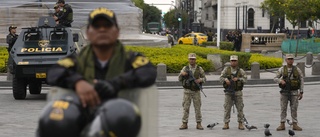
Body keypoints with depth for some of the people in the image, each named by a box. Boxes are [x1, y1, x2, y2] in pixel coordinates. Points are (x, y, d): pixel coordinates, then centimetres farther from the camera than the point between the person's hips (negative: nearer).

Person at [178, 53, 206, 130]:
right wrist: (182, 74, -19)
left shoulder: (199, 69, 4)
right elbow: (180, 79, 2)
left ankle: (198, 124, 7)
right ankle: (184, 124, 4)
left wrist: (200, 80, -18)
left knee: (197, 107, 1)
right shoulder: (185, 68, 4)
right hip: (187, 91, 0)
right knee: (186, 107, 0)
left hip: (196, 91, 0)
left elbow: (204, 78, 5)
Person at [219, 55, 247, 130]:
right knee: (227, 108, 0)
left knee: (240, 108, 2)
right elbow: (221, 78, -1)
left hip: (238, 92, 0)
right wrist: (225, 79, -23)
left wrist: (238, 79, -23)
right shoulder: (226, 70, 4)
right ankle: (226, 124, 6)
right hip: (228, 92, 0)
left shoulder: (240, 71, 3)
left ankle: (240, 124, 10)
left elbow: (245, 79, -6)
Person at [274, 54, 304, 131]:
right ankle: (282, 125, 6)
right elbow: (275, 79, 2)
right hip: (284, 92, 0)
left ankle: (295, 125, 8)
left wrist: (301, 92, -1)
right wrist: (280, 81, -21)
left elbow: (301, 81, 4)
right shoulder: (282, 69, -1)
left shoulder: (297, 70, 0)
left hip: (294, 92, 0)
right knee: (283, 109, 1)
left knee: (294, 109, 2)